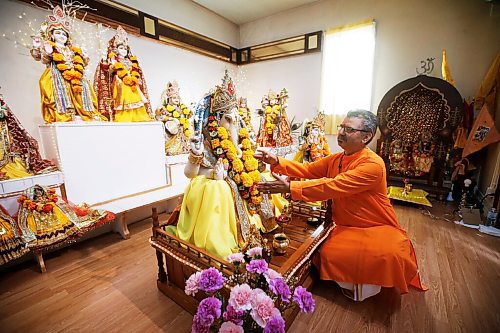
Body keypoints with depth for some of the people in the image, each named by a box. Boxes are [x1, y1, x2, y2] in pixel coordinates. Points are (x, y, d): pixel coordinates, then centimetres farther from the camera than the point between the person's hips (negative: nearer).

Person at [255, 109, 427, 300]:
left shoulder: (373, 164, -23)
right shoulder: (335, 159, 3)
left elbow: (332, 186, -32)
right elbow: (307, 169, -1)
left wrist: (290, 187, -35)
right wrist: (276, 162, -16)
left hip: (377, 227, -5)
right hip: (346, 227, 6)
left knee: (388, 255, -30)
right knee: (328, 254, -14)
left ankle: (366, 287, 1)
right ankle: (349, 285, 17)